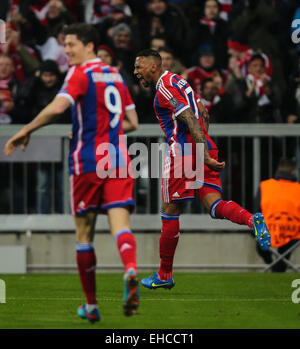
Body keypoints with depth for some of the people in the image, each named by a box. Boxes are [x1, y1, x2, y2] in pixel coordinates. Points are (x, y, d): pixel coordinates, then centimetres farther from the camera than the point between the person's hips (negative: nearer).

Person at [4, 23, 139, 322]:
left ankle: (91, 305, 12)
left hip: (87, 162, -5)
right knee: (120, 222, -8)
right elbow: (131, 122, 22)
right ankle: (130, 270, -40)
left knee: (84, 233, 7)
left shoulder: (80, 74, -5)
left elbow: (57, 107, -20)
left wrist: (26, 132, -11)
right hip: (118, 159, 5)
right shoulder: (115, 76, 16)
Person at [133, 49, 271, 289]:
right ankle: (251, 220, -33)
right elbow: (204, 115, 26)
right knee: (214, 204, -3)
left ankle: (165, 275, 10)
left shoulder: (165, 87, -9)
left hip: (183, 151, -9)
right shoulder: (178, 81, 20)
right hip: (206, 148, 9)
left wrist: (204, 154, -28)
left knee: (170, 211, 2)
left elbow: (191, 120, -20)